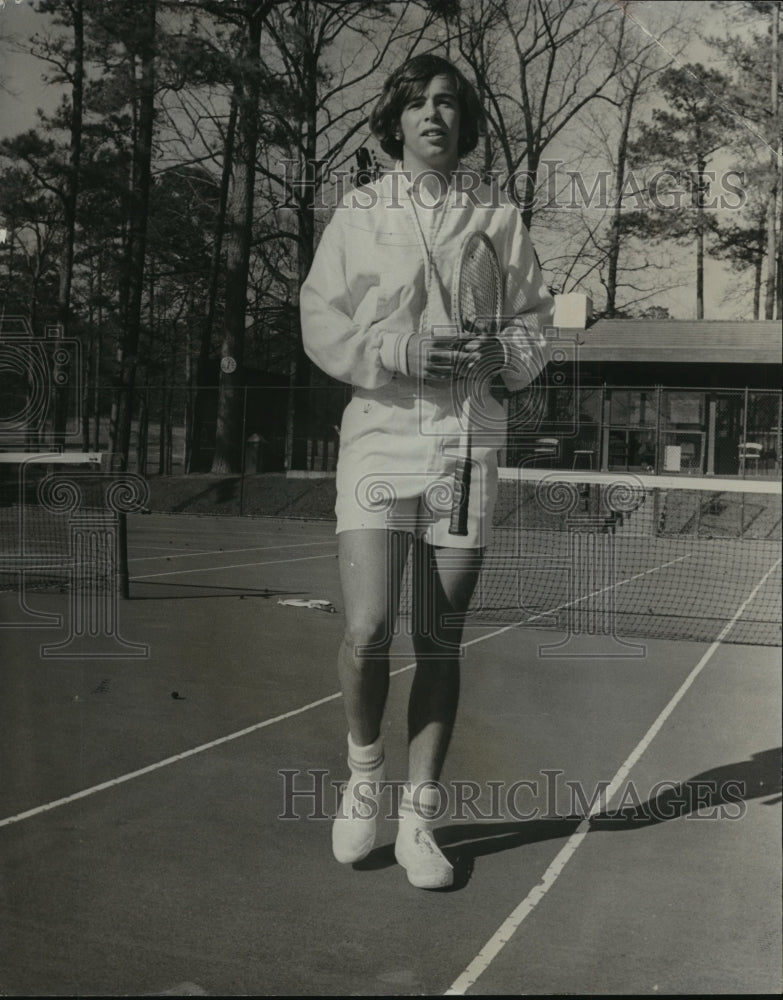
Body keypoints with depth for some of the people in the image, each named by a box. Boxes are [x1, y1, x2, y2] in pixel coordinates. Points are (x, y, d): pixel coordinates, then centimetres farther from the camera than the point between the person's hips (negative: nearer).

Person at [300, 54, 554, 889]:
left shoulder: (499, 217, 10)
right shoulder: (358, 214, 7)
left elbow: (534, 319, 11)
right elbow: (322, 323, 1)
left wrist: (500, 353, -10)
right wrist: (400, 350, -15)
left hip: (465, 445, 2)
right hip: (379, 438, -1)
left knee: (440, 644, 5)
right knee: (367, 631, -12)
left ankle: (419, 818, 18)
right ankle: (363, 775, 18)